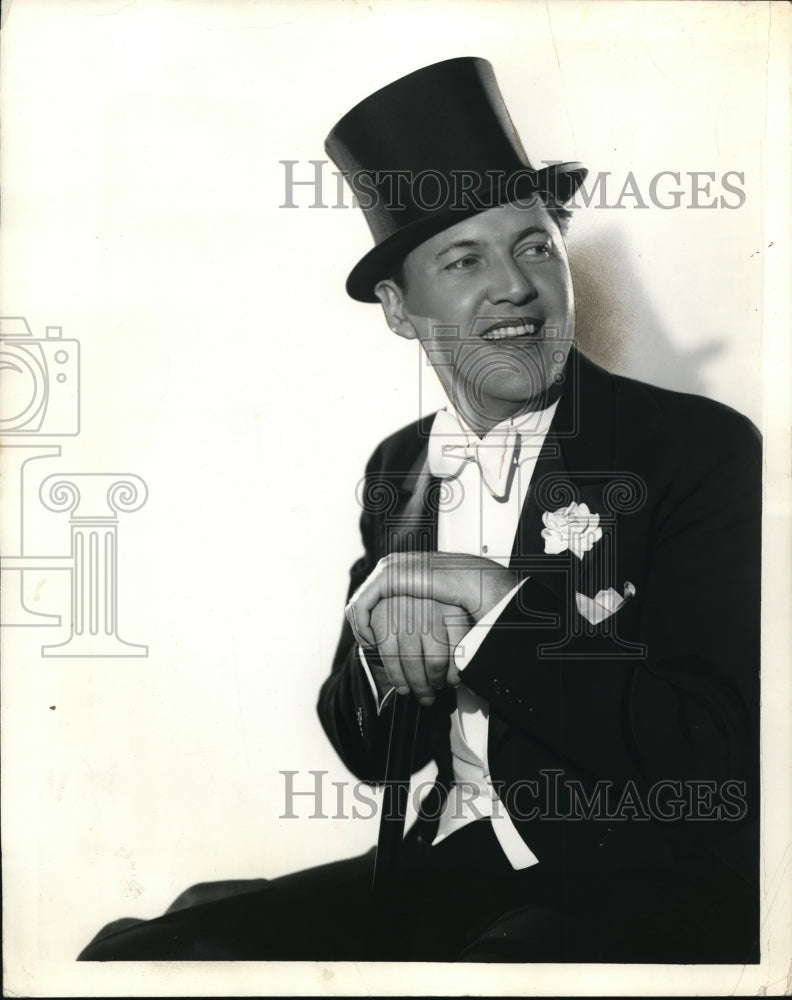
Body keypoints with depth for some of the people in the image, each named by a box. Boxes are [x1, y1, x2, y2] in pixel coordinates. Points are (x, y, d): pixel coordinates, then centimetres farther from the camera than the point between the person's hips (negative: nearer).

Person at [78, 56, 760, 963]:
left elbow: (719, 756, -17)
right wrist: (387, 645, -13)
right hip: (449, 870, 4)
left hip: (650, 891, -3)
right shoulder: (395, 470, 6)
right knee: (136, 951, -13)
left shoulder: (706, 448, -9)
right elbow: (366, 753, 8)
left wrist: (494, 604, -18)